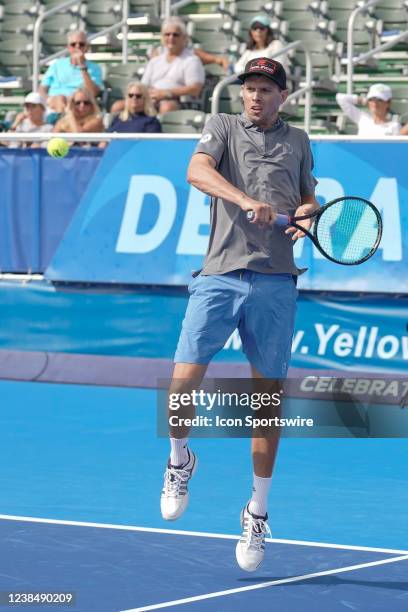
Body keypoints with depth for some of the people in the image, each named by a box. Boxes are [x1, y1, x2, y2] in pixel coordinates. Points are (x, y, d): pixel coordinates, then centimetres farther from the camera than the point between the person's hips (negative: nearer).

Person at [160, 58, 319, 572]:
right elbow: (197, 170, -9)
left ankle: (258, 512, 14)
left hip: (275, 283, 2)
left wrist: (307, 212, 4)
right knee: (184, 379, -13)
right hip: (219, 275, -2)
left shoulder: (298, 141, 19)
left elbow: (309, 199, 29)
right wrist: (245, 199, -24)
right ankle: (179, 459, 18)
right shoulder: (223, 126, 11)